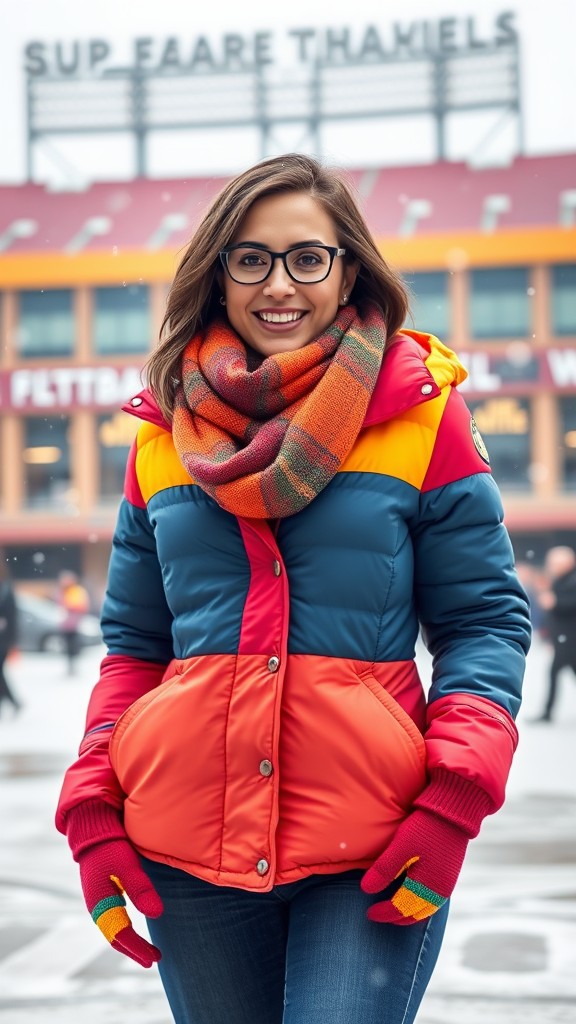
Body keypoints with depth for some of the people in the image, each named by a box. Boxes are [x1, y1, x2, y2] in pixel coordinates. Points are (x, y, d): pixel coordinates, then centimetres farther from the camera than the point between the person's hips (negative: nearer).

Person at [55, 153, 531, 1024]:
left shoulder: (421, 412, 1)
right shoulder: (165, 435, 9)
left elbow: (487, 621, 0)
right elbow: (134, 642, 13)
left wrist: (456, 797, -14)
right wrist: (93, 805, 1)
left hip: (373, 852, -3)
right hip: (186, 845, 3)